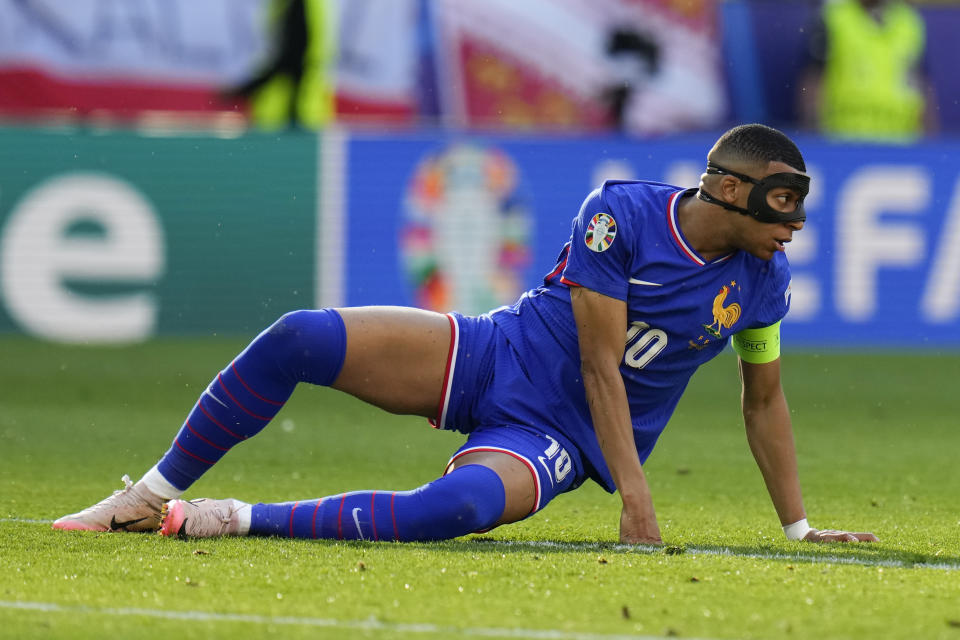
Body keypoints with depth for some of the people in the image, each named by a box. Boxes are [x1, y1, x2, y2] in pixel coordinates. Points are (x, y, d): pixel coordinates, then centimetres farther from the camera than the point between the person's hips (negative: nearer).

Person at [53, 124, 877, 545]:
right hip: (492, 360, 0)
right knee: (300, 338, -23)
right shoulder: (621, 213, -14)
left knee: (459, 507, -37)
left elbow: (764, 400, 12)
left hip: (559, 440, 1)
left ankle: (231, 520, -26)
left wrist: (800, 528, 12)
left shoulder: (764, 278, -3)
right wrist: (634, 491, -24)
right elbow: (600, 363, -16)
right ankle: (152, 496, -8)